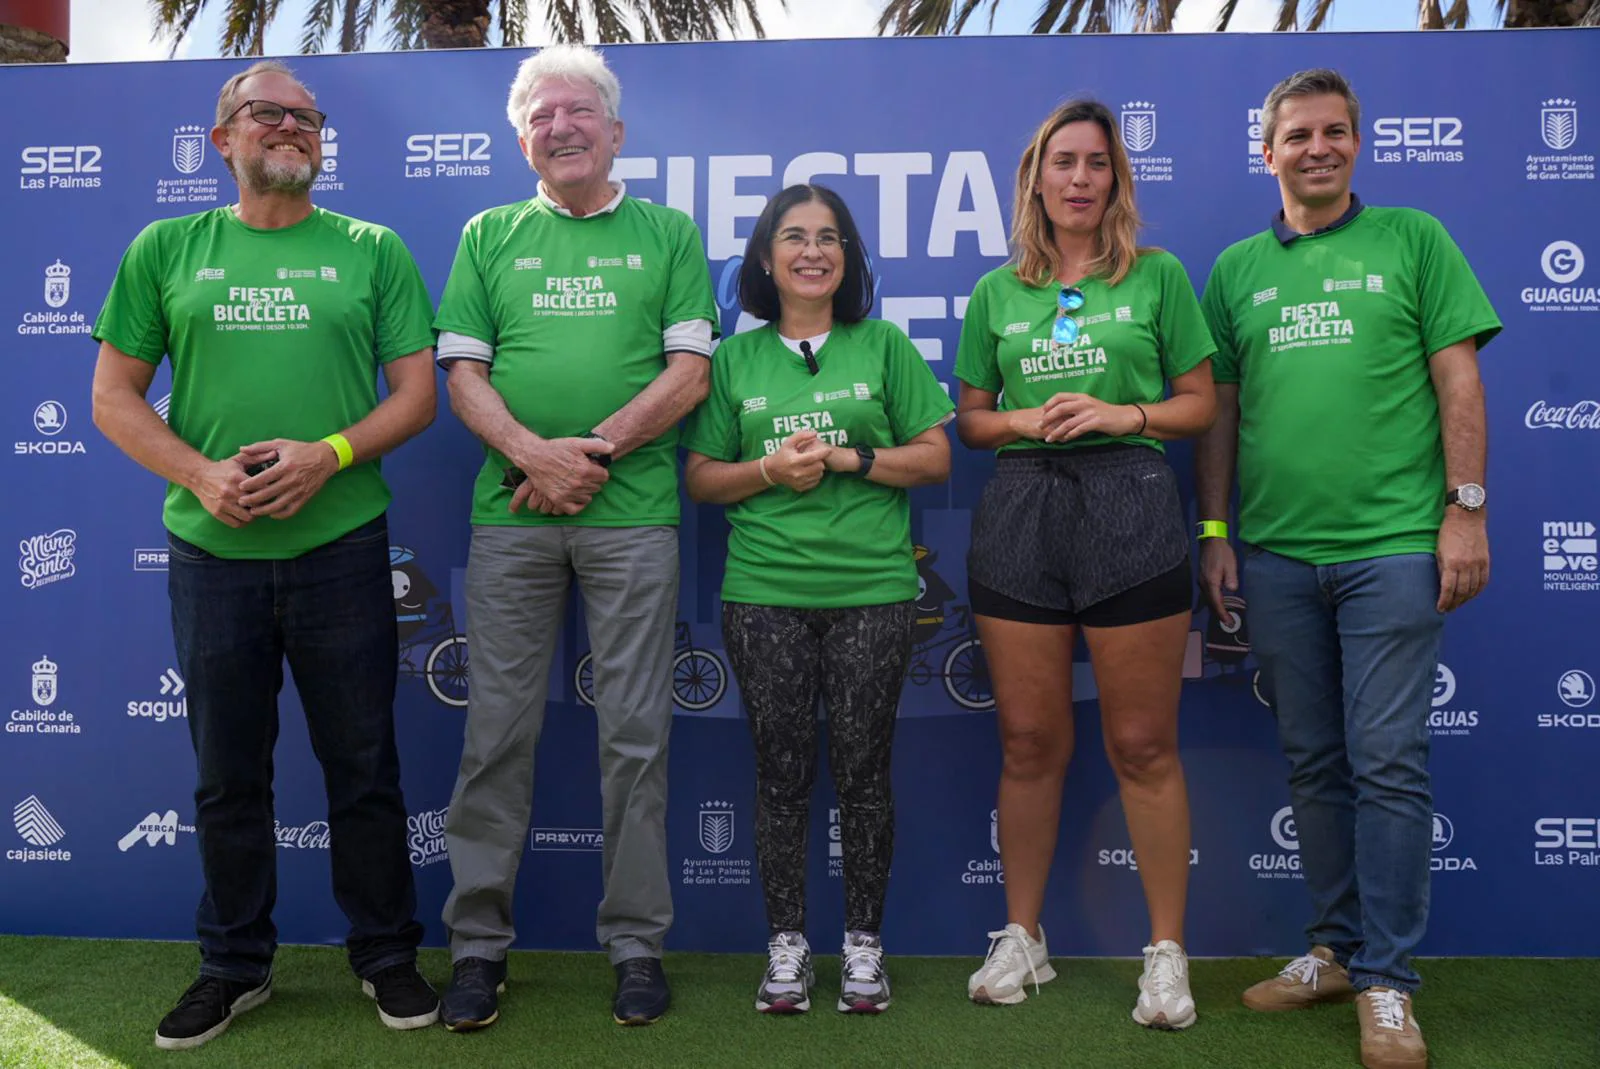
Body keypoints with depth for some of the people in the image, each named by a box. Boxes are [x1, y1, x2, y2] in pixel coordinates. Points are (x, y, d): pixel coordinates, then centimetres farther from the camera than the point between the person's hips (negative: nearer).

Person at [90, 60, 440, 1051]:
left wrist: (328, 455, -14)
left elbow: (418, 393, 2)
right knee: (228, 773, 12)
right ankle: (234, 966, 29)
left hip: (341, 547, -1)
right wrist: (201, 474, -10)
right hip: (211, 550, 2)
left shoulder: (372, 250, 6)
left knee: (363, 765, 7)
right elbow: (114, 396, 7)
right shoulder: (167, 250, 8)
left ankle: (387, 955, 23)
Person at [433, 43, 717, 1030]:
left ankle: (637, 943, 16)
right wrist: (534, 454, -11)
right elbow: (463, 373, 7)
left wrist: (594, 450, -10)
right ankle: (479, 943, 17)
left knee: (636, 735, 3)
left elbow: (690, 373, 2)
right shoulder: (490, 236, 15)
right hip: (510, 514, 2)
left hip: (632, 514, -1)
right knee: (498, 732, 4)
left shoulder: (668, 234, 11)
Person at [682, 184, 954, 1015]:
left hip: (873, 589, 0)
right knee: (781, 770, 5)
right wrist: (769, 470, -9)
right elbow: (700, 478, 9)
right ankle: (785, 945, 19)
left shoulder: (884, 346, 8)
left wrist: (846, 457, -8)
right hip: (764, 593, 1)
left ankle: (863, 945, 19)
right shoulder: (735, 359, 10)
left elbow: (935, 457, 5)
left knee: (862, 767, 4)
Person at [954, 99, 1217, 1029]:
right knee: (1030, 741, 8)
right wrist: (1024, 421, -6)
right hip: (1020, 510, 2)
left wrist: (1120, 413, -10)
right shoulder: (997, 292, 13)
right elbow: (970, 419, 15)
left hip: (1130, 507, -2)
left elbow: (1201, 405, 7)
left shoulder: (1158, 275, 7)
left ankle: (1169, 952, 14)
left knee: (1143, 745, 1)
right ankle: (1023, 938, 22)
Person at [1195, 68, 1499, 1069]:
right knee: (1315, 762, 11)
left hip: (1393, 544, -3)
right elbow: (1218, 411, 12)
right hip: (1276, 552, 3)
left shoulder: (1412, 240, 6)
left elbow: (1458, 380, 1)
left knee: (1387, 761, -2)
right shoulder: (1237, 269, 12)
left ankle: (1386, 982, 9)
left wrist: (1467, 509, -6)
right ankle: (1334, 949, 24)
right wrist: (1214, 528, 6)